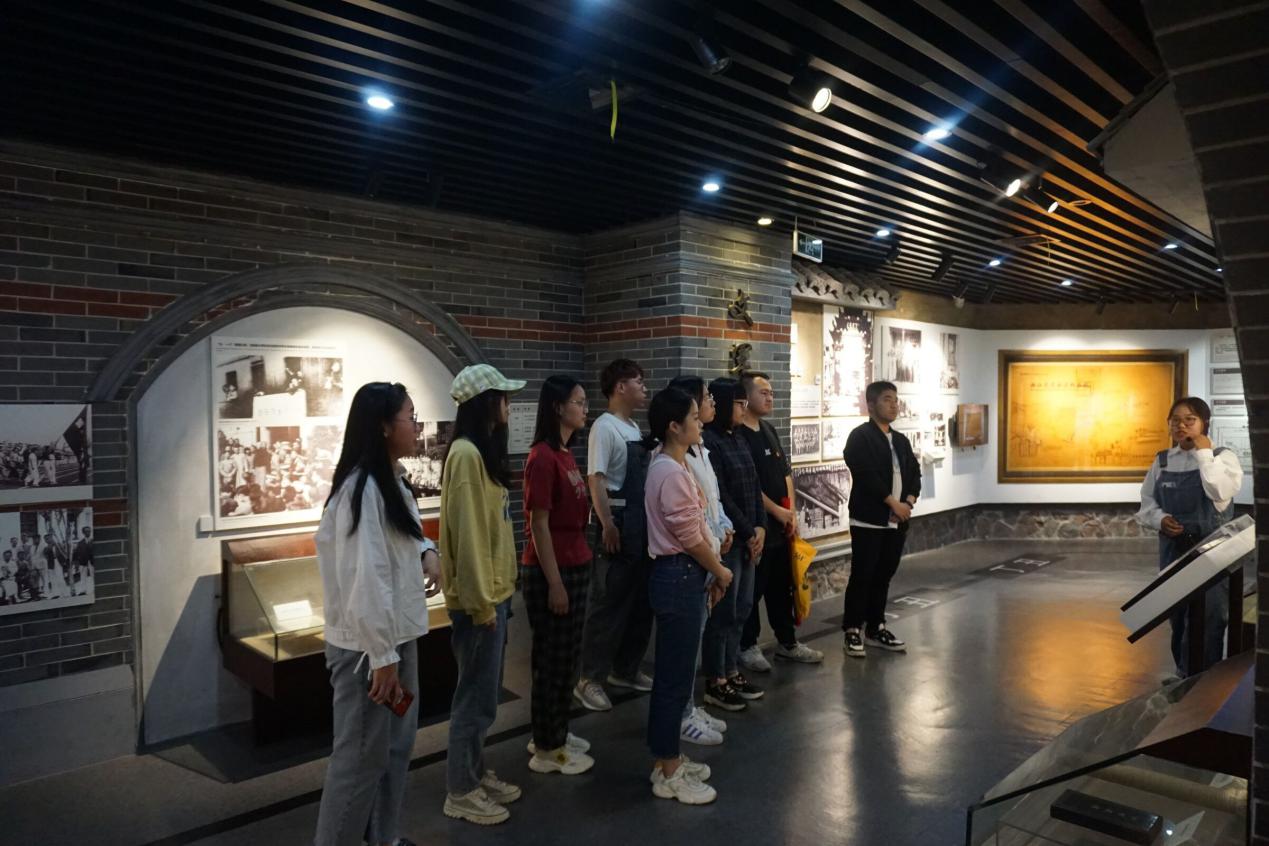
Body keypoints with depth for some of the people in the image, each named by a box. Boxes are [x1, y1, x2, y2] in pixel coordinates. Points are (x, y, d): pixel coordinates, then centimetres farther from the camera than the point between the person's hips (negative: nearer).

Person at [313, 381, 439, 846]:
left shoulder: (392, 481, 9)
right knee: (361, 757, 3)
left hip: (397, 633, 10)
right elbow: (364, 580, -25)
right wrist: (381, 657, -22)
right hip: (366, 643, -10)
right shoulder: (362, 487, -22)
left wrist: (427, 552, 1)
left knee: (396, 746, 21)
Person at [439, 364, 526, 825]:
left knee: (484, 692, 19)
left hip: (493, 590, 9)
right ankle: (460, 792, 18)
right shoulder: (466, 454, -19)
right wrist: (480, 602, -19)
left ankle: (477, 774, 33)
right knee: (476, 696, 3)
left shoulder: (483, 451, 10)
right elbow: (467, 533, -21)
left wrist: (494, 594, 14)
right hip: (478, 596, -9)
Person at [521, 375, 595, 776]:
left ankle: (554, 733, 32)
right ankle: (546, 749, 18)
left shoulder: (565, 455, 11)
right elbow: (539, 525, -18)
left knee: (568, 656, 18)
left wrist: (576, 571, 16)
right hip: (551, 571, -9)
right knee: (552, 659, 3)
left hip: (574, 567, 9)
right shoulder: (543, 458, -18)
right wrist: (554, 582, -17)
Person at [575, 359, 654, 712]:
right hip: (619, 523, -9)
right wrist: (608, 525, -24)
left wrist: (649, 522, 17)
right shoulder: (605, 427, -13)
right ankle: (590, 679, 9)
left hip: (643, 524, 9)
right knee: (608, 603, -2)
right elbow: (595, 478, -20)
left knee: (641, 601, 15)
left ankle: (625, 669, 29)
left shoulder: (635, 428, 15)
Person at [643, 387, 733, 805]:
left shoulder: (671, 465, 12)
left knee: (672, 674, 17)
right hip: (679, 576, -11)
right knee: (675, 677, 0)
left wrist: (709, 573, 14)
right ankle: (668, 775, 12)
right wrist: (720, 571, -4)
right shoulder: (672, 472, -20)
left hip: (682, 574, 11)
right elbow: (690, 536, -18)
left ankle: (669, 760, 29)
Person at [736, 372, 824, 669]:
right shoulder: (737, 435, -13)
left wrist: (791, 512, 5)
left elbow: (786, 474, 15)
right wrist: (777, 511, -13)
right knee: (752, 589, 2)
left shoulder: (770, 431, 13)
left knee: (782, 586, 15)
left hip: (780, 525, 8)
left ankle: (787, 642, 27)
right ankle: (747, 645, 15)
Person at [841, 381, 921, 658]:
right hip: (869, 520, -7)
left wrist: (909, 502, -5)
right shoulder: (860, 436, -7)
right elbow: (866, 475, -17)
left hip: (897, 521, 7)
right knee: (862, 576, -3)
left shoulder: (901, 440, 16)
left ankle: (875, 628, 21)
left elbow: (915, 473, 13)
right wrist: (894, 503, -14)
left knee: (884, 576, 11)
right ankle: (853, 631, 6)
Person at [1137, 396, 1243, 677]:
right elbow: (1147, 502, 9)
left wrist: (1204, 453, -17)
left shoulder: (1222, 456, -6)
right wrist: (1160, 519, -11)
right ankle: (1184, 676, 32)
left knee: (1208, 620, -1)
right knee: (1178, 617, 15)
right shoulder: (1162, 461, 5)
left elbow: (1220, 492, -25)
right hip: (1173, 549, 4)